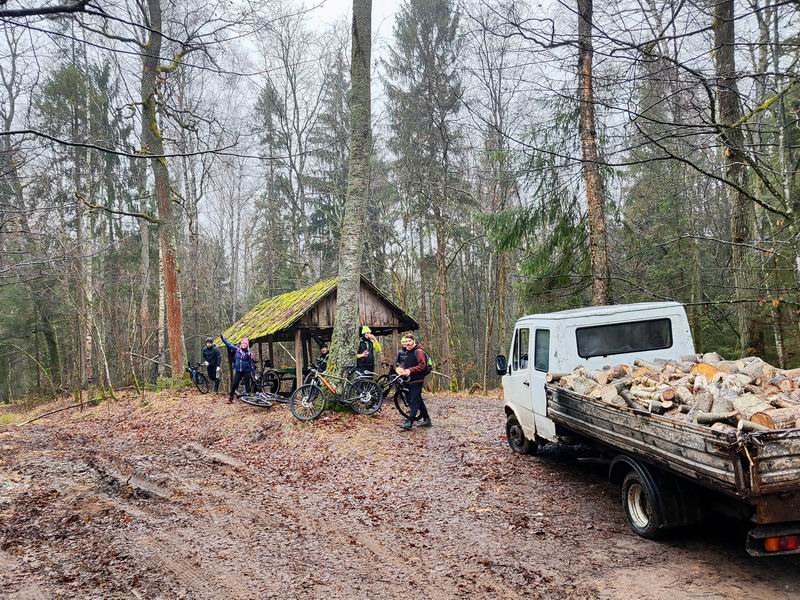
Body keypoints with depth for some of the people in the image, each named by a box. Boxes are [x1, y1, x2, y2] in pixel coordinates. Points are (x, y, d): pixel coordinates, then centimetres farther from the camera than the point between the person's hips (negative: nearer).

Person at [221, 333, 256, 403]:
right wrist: (222, 338, 4)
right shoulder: (237, 350, 2)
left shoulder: (249, 353, -4)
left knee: (248, 386, 1)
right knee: (234, 384, -2)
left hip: (247, 371, -2)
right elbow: (229, 344, 6)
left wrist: (253, 373, -6)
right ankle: (230, 397, 9)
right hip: (238, 371, 2)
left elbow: (253, 363, -3)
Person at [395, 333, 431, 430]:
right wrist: (401, 368, 5)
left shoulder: (419, 351, -12)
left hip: (417, 381, -9)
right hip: (409, 381, 9)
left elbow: (422, 365, -19)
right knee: (418, 400, 14)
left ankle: (409, 422, -10)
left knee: (414, 401, -8)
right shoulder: (407, 352, 17)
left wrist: (410, 370, -23)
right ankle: (426, 419, 23)